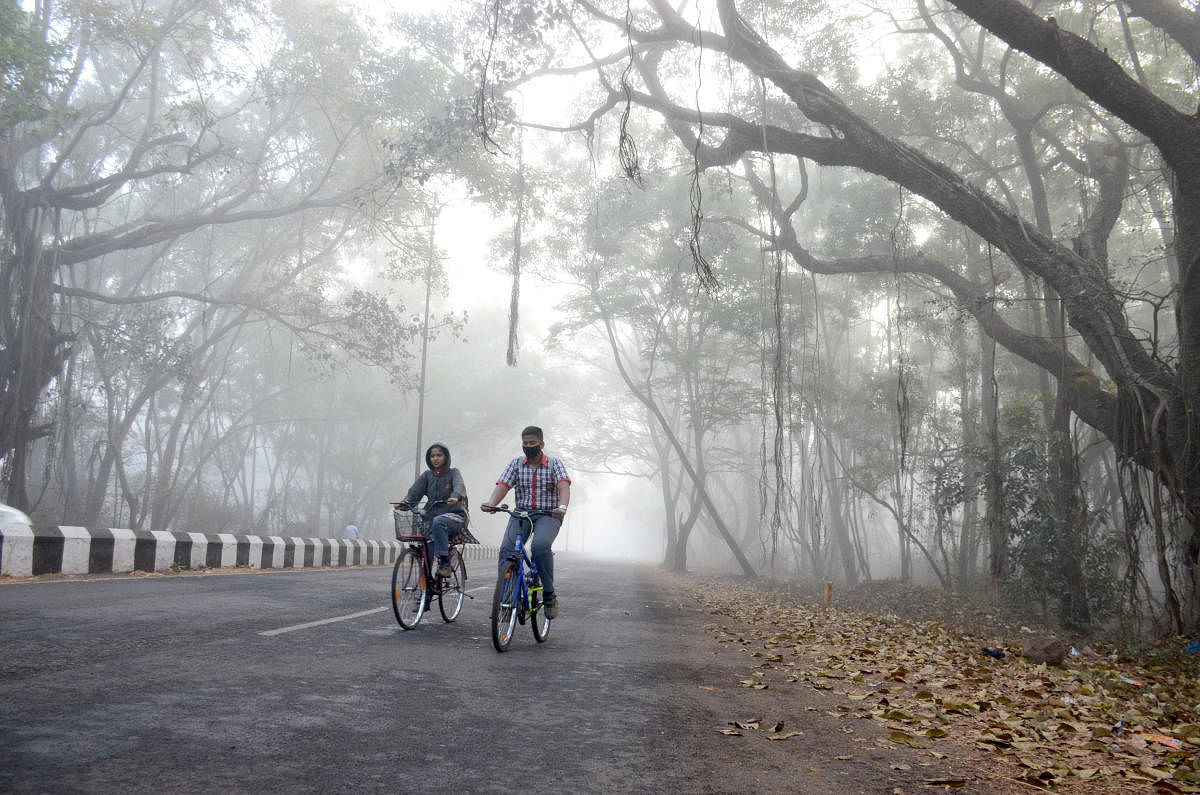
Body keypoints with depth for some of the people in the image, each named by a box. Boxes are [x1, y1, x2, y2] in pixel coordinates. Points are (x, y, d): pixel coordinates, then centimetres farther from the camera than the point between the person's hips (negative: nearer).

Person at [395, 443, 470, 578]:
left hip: (455, 517, -4)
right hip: (432, 517, 4)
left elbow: (459, 486, -17)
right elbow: (415, 492, 0)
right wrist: (404, 504, -21)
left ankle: (444, 563, -33)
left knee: (438, 521, -35)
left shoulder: (453, 473, 4)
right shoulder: (426, 475, 13)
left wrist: (455, 497, -41)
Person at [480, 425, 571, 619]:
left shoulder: (554, 464, 2)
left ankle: (549, 595, -17)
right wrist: (491, 503, -29)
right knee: (506, 549, -21)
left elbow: (564, 485, -17)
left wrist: (562, 506, -39)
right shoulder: (516, 464, 8)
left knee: (540, 545, -32)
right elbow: (503, 485, -7)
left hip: (548, 516, -3)